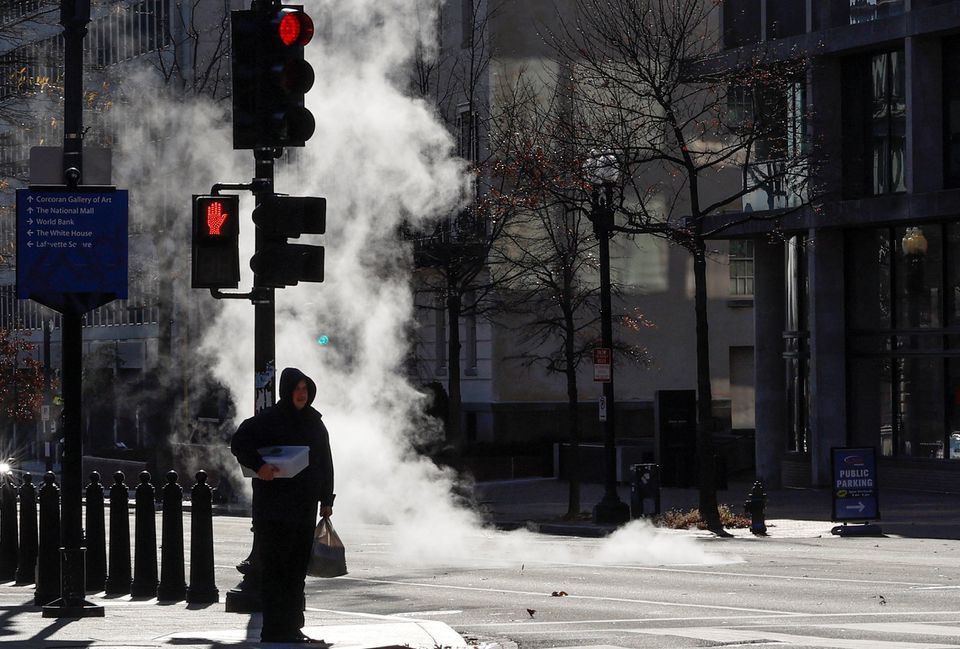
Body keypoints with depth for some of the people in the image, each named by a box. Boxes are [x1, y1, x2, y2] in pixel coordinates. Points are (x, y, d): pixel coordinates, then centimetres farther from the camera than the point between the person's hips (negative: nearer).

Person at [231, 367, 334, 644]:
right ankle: (274, 629, -7)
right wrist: (258, 465, -22)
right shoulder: (268, 420, -4)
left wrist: (326, 500, 13)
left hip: (304, 510, 6)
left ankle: (292, 628, 14)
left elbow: (326, 464, 20)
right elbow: (238, 442, -7)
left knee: (297, 571, 8)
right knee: (275, 569, -8)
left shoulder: (315, 424, 15)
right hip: (273, 510, -6)